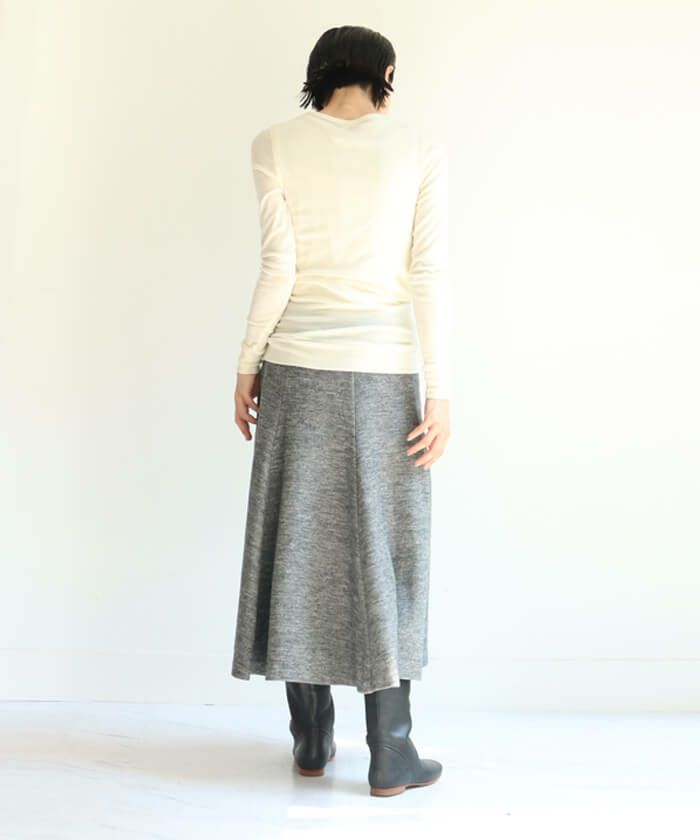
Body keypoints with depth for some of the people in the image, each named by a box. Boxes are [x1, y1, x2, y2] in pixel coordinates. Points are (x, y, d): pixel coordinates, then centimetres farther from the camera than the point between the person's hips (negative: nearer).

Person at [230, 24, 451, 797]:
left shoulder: (275, 145, 1)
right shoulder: (420, 149, 1)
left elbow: (278, 267, -6)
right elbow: (429, 276, -5)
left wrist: (248, 366, 3)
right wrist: (439, 394, -5)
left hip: (299, 363, 1)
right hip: (384, 369, -1)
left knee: (301, 543, 10)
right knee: (385, 552, 5)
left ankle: (310, 740, 19)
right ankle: (390, 756, 10)